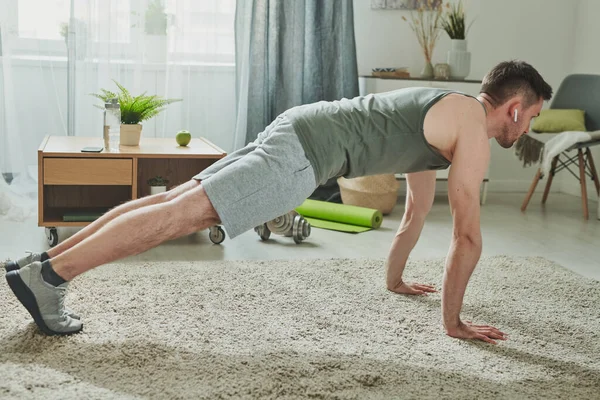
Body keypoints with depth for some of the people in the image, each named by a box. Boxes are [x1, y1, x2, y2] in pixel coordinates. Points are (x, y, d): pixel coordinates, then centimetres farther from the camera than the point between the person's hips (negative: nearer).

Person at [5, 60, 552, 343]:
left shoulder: (443, 115, 26)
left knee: (180, 200, 3)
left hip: (299, 132, 9)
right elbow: (468, 234, -7)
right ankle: (47, 276, -18)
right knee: (186, 212, -15)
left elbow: (417, 209, 35)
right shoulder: (474, 129, -3)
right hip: (307, 150, -9)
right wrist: (453, 318, 1)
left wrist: (394, 278, 41)